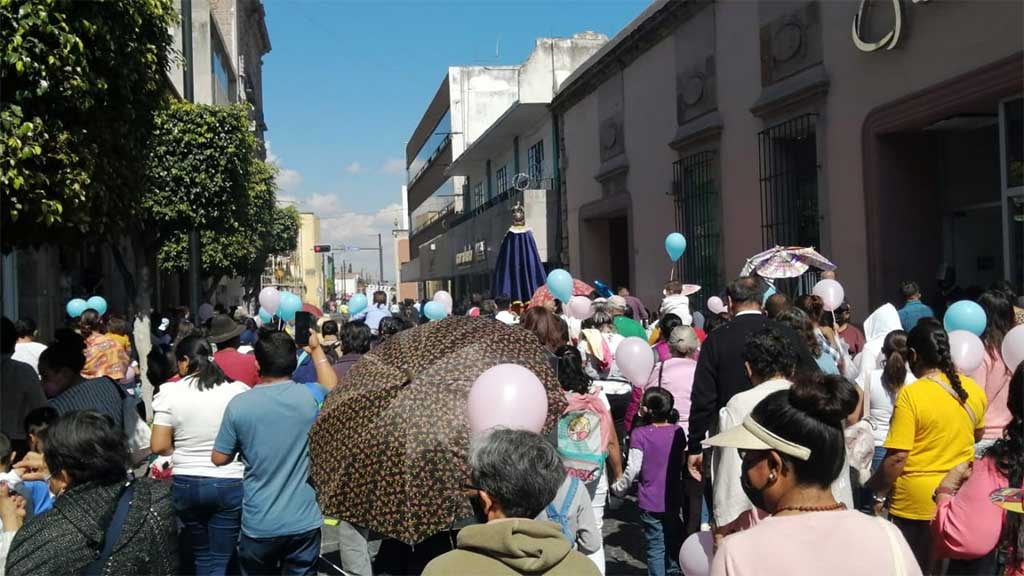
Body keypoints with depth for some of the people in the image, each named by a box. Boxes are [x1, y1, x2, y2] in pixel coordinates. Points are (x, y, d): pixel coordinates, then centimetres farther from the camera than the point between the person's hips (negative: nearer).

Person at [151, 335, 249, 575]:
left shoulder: (170, 392, -7)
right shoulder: (239, 390, -6)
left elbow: (159, 446, -7)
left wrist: (181, 452, 12)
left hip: (186, 483, 1)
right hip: (230, 483, -1)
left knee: (201, 554, 21)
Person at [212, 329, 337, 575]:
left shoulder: (239, 404, -11)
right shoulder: (311, 397, -8)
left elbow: (220, 459, -1)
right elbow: (332, 390, 17)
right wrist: (316, 348, 23)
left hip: (258, 524, -1)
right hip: (303, 522, 1)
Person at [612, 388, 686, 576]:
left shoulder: (640, 434, -16)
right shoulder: (678, 431, -2)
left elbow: (633, 468, -16)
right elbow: (682, 461, 10)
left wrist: (619, 487, -2)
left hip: (650, 502, -4)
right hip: (673, 500, 4)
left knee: (655, 546, 5)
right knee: (672, 541, 22)